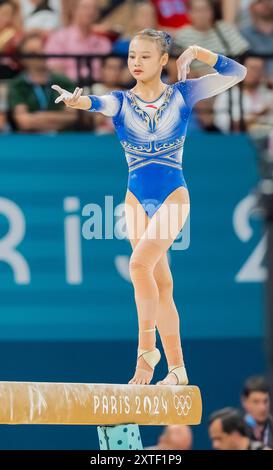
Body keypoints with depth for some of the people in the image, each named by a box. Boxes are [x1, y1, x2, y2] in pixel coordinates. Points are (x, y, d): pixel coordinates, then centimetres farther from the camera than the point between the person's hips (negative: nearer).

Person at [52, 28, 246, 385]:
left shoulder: (182, 94, -1)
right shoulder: (121, 101, 1)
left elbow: (236, 73, -3)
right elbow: (99, 102, -22)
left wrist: (197, 53, -13)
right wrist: (78, 101, -45)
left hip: (173, 195, -3)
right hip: (137, 198, 3)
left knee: (140, 262, -24)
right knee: (161, 283, 5)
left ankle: (146, 346, -15)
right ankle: (177, 368, 10)